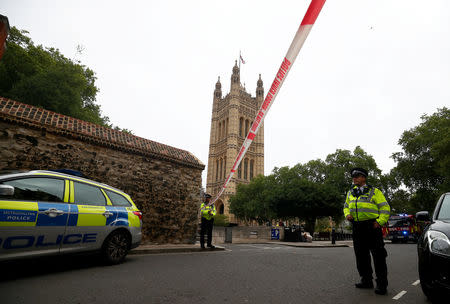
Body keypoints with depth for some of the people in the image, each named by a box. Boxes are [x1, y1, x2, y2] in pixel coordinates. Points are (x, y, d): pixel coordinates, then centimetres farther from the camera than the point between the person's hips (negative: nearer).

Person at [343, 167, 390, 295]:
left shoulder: (374, 191, 0)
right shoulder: (350, 193, 15)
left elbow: (385, 208, -2)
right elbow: (346, 206, 24)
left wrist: (379, 222, -12)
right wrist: (347, 214, 4)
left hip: (371, 226, -5)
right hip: (357, 227, 6)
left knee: (378, 255, -3)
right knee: (361, 255, 12)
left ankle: (381, 284, 7)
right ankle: (366, 280, 25)